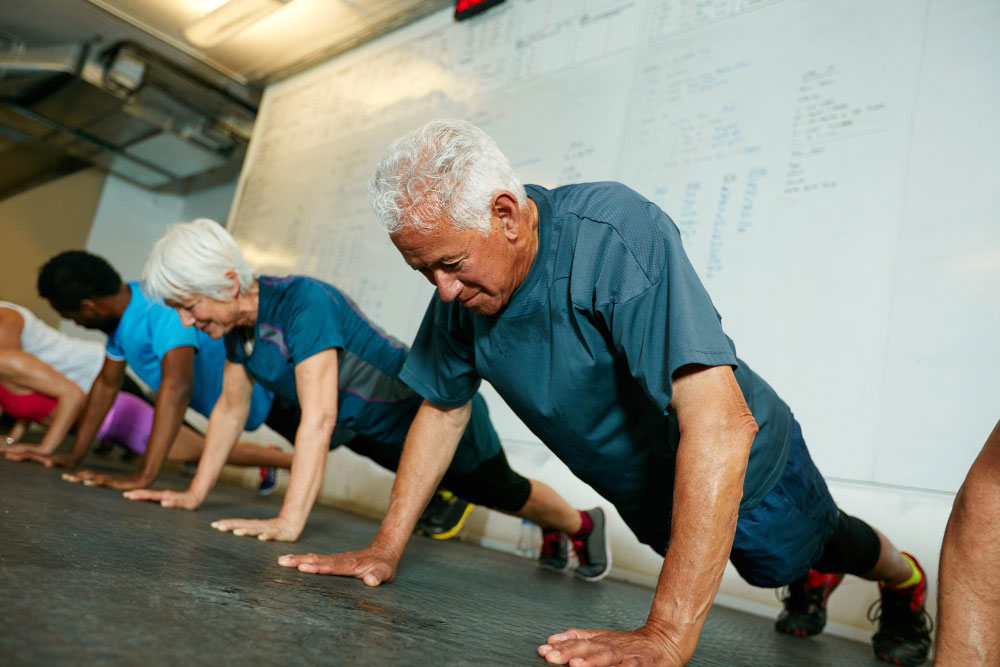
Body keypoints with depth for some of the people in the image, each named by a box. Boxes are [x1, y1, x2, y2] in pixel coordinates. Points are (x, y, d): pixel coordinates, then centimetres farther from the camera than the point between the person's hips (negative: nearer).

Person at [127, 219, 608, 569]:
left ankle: (582, 525, 42)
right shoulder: (237, 318, -10)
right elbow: (231, 408, 0)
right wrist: (193, 494, -1)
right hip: (371, 428, 7)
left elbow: (319, 418, -42)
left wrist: (289, 522, -44)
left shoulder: (301, 302, -35)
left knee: (501, 492, 13)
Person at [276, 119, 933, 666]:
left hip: (746, 469, -5)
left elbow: (722, 426, -46)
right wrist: (384, 549, -8)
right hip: (643, 494, 6)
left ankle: (905, 581, 59)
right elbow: (444, 408, -5)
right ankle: (811, 579, 66)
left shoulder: (618, 232, -40)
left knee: (818, 544, 24)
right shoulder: (461, 286, -18)